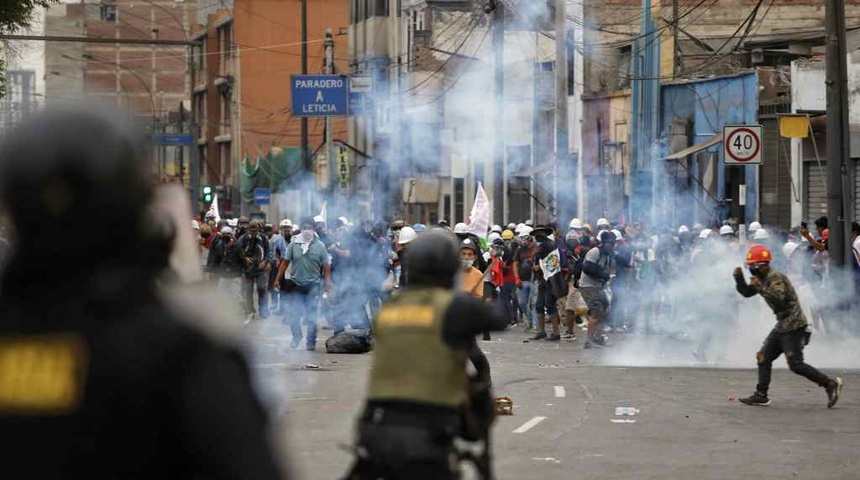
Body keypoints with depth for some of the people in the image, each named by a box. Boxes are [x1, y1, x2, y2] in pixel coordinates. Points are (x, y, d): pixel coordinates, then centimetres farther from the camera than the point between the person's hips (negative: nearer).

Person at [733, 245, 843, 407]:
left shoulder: (775, 277, -15)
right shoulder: (763, 278, 15)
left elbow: (779, 298, -30)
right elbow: (746, 292, 23)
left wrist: (759, 287, -28)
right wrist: (739, 278, 7)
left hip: (793, 325, -10)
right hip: (782, 325, 10)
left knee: (795, 364, -13)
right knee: (763, 357, 8)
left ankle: (831, 383, -6)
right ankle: (761, 395, 11)